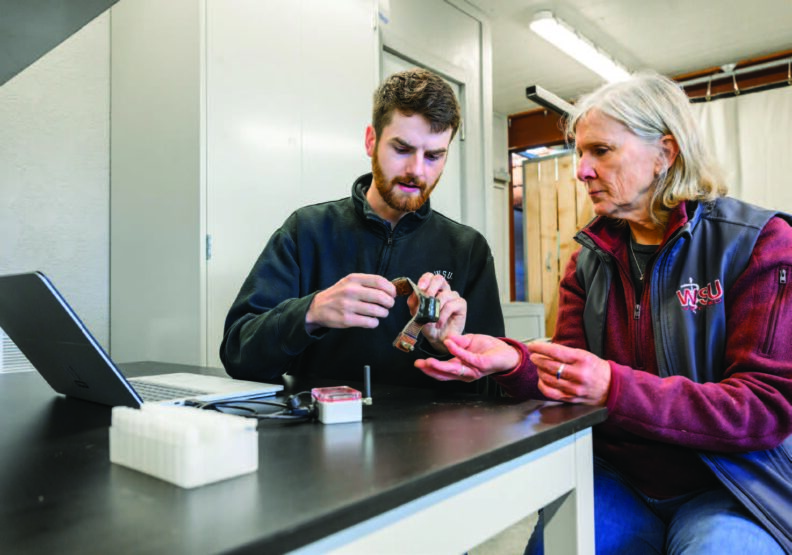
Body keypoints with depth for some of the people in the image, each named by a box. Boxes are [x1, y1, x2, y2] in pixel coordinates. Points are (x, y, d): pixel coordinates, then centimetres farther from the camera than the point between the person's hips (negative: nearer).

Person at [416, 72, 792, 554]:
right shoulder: (589, 260, 5)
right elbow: (568, 379, 1)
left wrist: (616, 388, -28)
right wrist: (513, 361, -22)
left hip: (729, 489, -2)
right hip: (619, 480, 3)